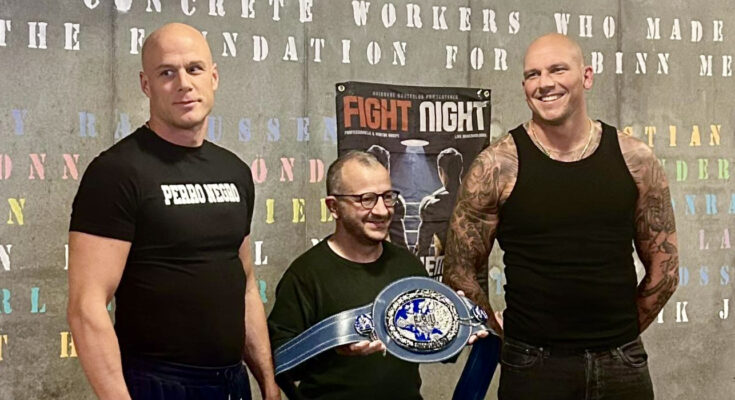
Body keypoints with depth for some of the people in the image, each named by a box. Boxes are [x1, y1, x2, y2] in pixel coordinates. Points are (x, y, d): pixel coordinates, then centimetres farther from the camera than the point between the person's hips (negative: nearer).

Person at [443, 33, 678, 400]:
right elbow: (459, 273, -1)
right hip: (534, 366, -2)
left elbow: (664, 269, 9)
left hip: (623, 363, 2)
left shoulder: (635, 160, 1)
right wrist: (511, 336, 2)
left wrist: (620, 333, 8)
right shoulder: (497, 167, -6)